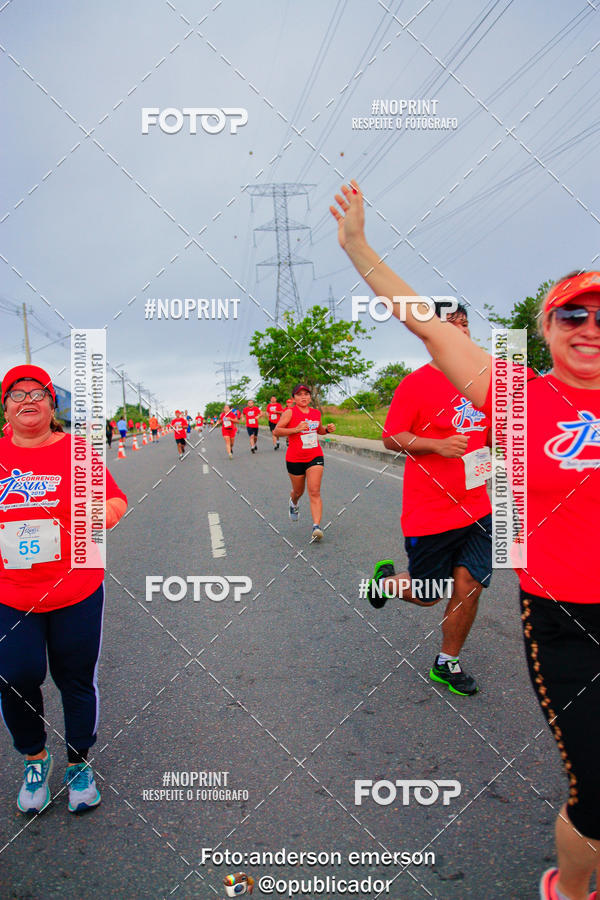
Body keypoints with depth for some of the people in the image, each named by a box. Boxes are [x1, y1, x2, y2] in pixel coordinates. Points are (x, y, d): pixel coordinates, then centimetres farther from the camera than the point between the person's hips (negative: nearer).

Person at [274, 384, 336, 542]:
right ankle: (293, 503, 54)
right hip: (295, 459, -2)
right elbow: (276, 431, -15)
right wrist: (296, 429, -26)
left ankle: (316, 527, -17)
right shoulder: (290, 412, -8)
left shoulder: (316, 413, 7)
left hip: (315, 457, 2)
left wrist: (327, 429, 4)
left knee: (314, 492, -11)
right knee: (298, 491, 17)